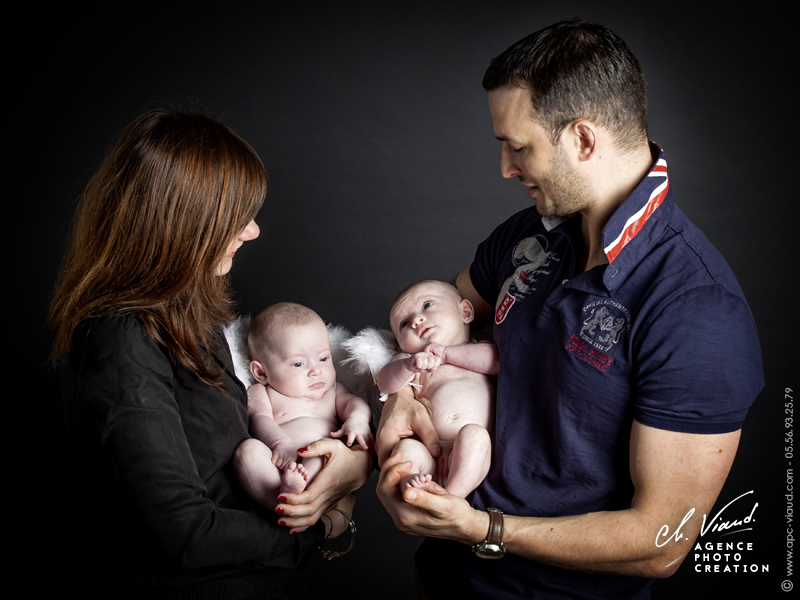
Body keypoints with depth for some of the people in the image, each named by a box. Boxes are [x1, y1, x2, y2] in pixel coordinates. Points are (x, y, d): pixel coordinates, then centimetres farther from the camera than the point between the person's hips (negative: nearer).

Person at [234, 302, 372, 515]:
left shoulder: (333, 390, 31)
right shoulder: (260, 394, 20)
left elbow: (353, 402, 13)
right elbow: (260, 420, 1)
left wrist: (358, 419, -14)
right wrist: (281, 442, -23)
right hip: (280, 471, -1)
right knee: (248, 448, -28)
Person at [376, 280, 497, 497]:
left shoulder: (480, 352, 19)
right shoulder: (409, 361, 23)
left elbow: (500, 359, -4)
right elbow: (386, 383, 4)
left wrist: (447, 353, 1)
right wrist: (409, 365, -18)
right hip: (431, 457, 2)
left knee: (473, 433, -29)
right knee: (406, 447, -24)